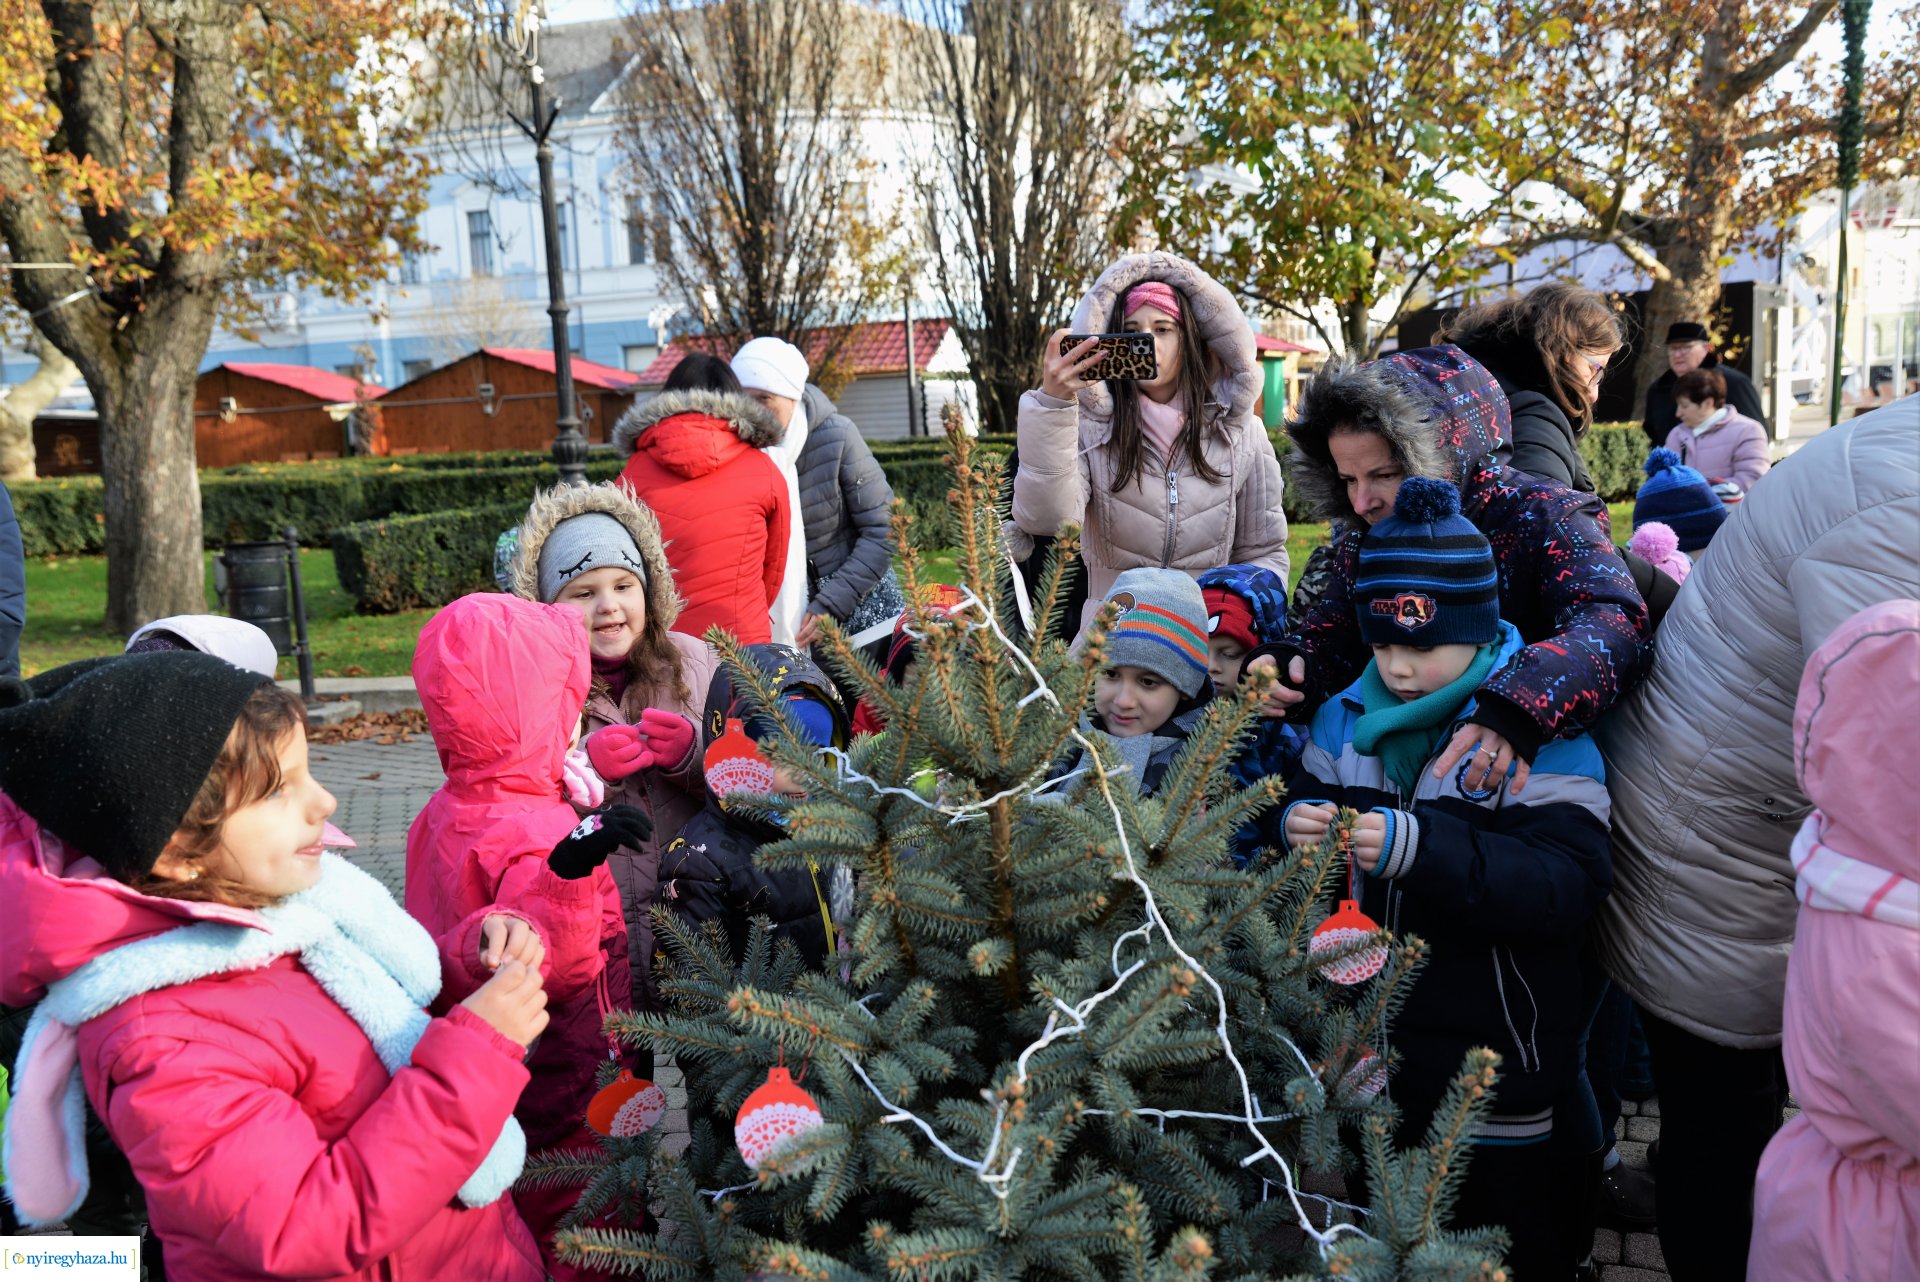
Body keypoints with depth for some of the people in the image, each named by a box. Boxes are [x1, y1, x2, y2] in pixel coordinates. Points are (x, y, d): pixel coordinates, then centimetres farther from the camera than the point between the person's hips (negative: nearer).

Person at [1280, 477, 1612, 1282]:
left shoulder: (1541, 731, -16)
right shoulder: (1348, 716, 0)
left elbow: (1569, 886, -27)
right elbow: (1303, 800, 9)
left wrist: (1422, 848, -39)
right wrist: (1299, 825, -16)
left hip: (1495, 1069, -5)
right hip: (1368, 1049, 5)